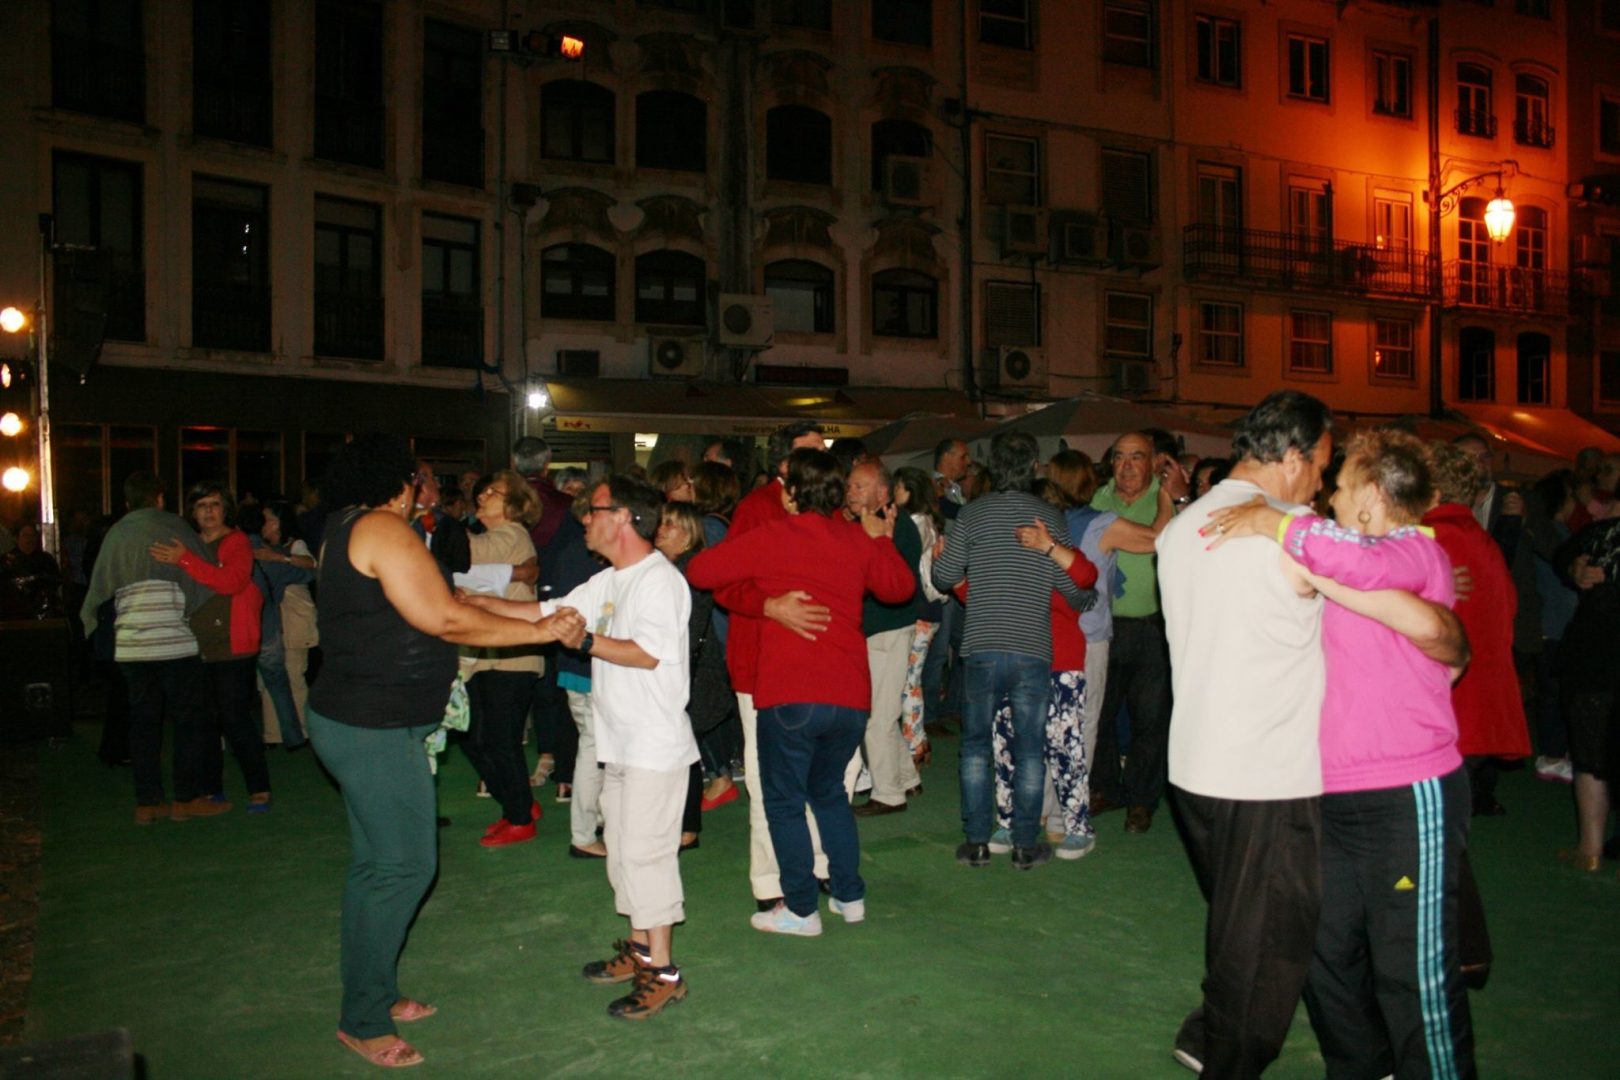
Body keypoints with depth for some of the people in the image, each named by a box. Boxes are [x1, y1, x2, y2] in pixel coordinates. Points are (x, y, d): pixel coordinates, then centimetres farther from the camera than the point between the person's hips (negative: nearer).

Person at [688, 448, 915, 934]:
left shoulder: (772, 538, -5)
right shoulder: (859, 540, 7)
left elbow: (700, 571, -2)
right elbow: (901, 587, 21)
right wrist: (882, 538, 33)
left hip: (789, 696, -5)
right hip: (851, 695, 5)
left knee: (784, 802, 9)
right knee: (830, 792, 24)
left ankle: (801, 909, 15)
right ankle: (850, 896, 29)